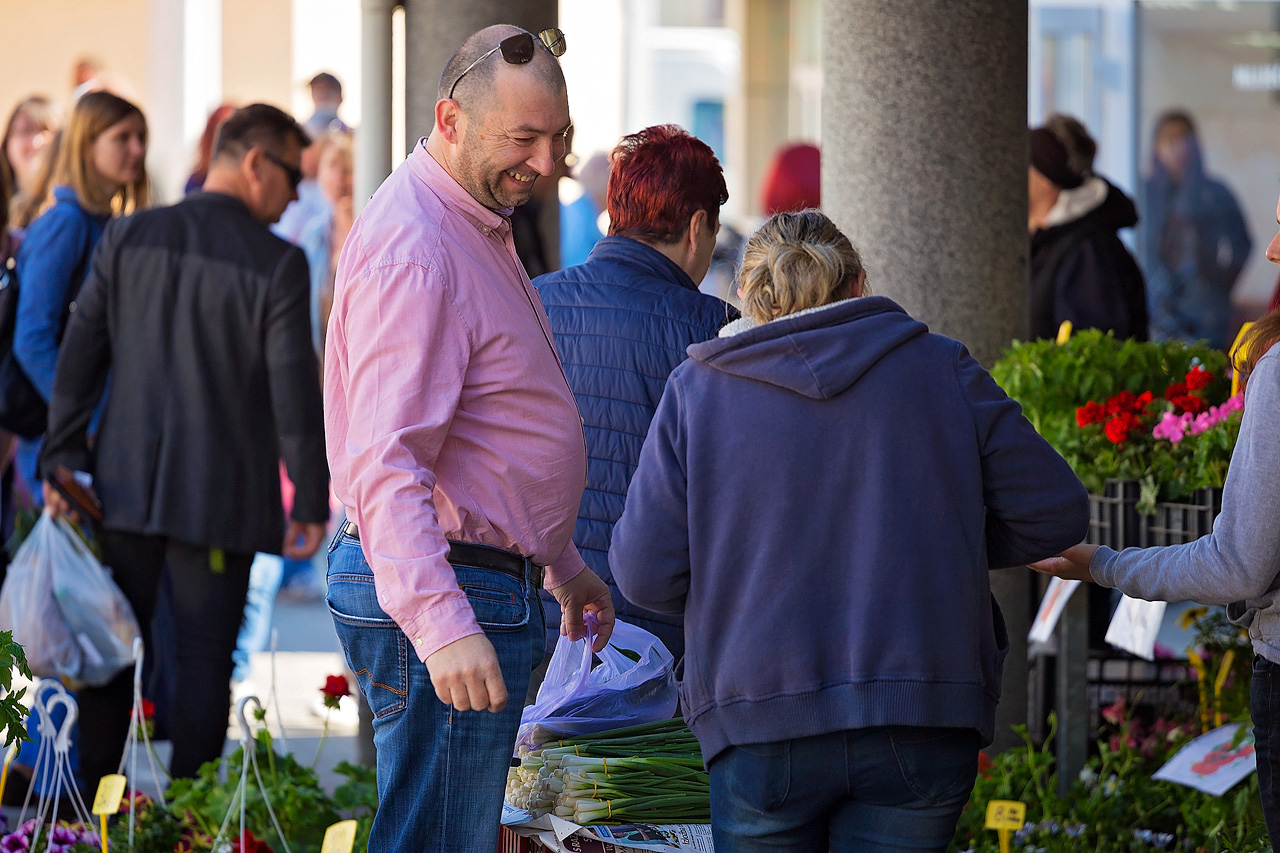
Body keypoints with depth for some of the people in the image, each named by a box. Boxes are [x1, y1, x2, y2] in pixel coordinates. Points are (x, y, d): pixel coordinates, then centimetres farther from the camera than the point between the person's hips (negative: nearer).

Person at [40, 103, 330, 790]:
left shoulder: (126, 238, 1)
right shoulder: (278, 263, -10)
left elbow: (79, 355, 2)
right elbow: (294, 391, -10)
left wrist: (60, 459, 7)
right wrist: (311, 501, -2)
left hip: (125, 483, 3)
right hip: (221, 495, -3)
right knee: (204, 660, 3)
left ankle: (92, 801, 17)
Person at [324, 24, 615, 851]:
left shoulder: (479, 225, 17)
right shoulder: (412, 252, -19)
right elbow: (385, 463, -28)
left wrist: (561, 563, 33)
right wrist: (441, 625, -37)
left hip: (485, 585, 11)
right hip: (444, 594, -11)